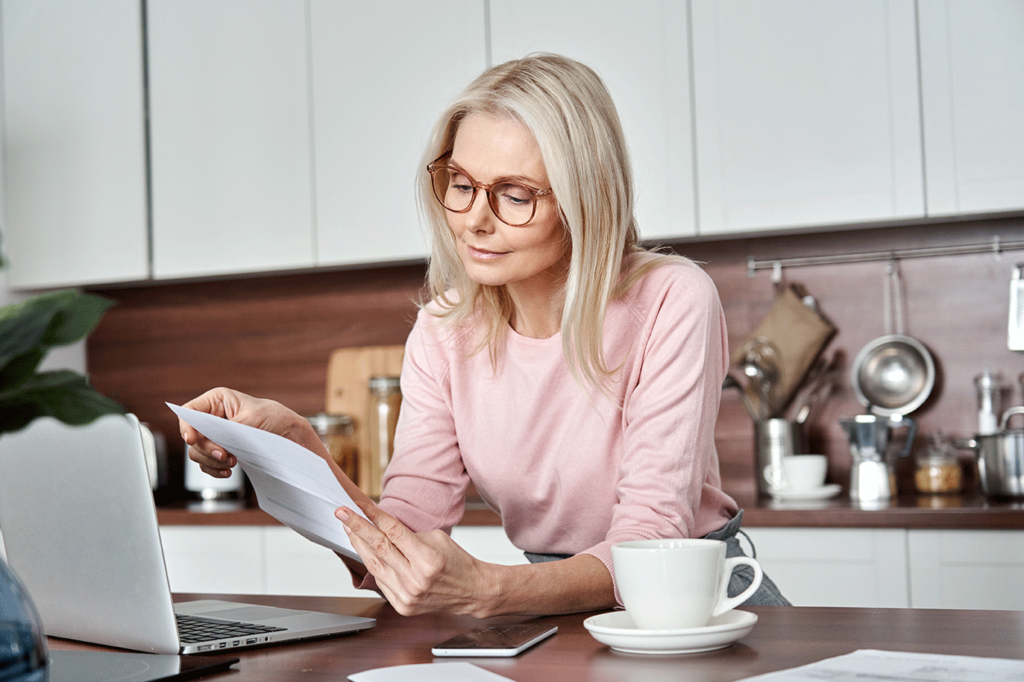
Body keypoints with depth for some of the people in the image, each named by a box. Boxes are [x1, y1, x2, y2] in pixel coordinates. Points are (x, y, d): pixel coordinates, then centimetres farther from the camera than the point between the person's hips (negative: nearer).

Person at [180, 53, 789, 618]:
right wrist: (298, 447, -26)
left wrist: (487, 591, -39)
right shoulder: (443, 332, -2)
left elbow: (648, 544, -22)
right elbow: (411, 526, -9)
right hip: (550, 601, 2)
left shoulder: (670, 304, -17)